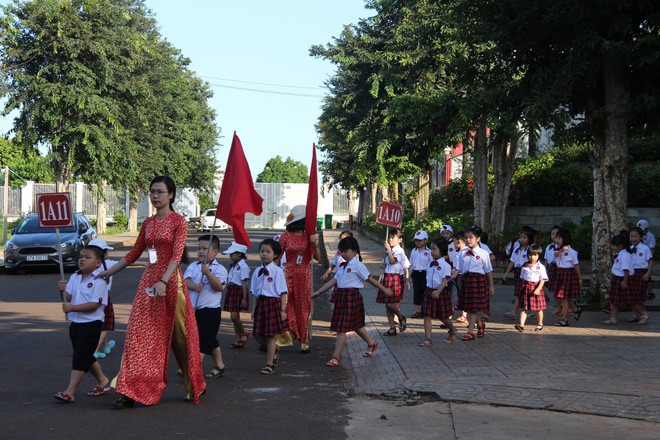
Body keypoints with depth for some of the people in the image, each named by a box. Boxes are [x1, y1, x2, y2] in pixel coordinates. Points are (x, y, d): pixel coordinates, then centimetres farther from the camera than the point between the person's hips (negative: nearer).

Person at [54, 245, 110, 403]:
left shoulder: (99, 281, -13)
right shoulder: (74, 277, 9)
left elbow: (94, 304, -21)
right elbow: (68, 298, 5)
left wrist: (72, 307, -25)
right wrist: (63, 290, -16)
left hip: (91, 324, -8)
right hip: (75, 323, 8)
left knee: (80, 356, -8)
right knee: (86, 356, 18)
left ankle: (70, 391, -6)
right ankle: (102, 381, 36)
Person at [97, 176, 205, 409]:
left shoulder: (178, 221, -6)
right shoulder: (148, 223, 12)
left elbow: (177, 256, -17)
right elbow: (134, 254, 21)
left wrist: (163, 281, -30)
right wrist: (108, 272, 22)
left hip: (170, 280, -5)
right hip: (148, 280, 5)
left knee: (179, 335, 6)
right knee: (139, 335, -2)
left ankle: (195, 386, 26)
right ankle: (131, 392, -2)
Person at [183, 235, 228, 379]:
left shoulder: (219, 269, -6)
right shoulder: (193, 266, 9)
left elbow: (219, 287, -19)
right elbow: (185, 280, -5)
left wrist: (208, 274, -30)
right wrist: (194, 286, -26)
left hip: (210, 309, -6)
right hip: (193, 309, 6)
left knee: (202, 340, -9)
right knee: (210, 340, 17)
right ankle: (219, 366, 29)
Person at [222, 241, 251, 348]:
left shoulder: (243, 266, -12)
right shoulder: (232, 266, 14)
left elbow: (244, 283, -15)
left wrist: (244, 298, -17)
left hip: (239, 291, -9)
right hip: (231, 291, 9)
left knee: (234, 316, -13)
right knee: (234, 316, 9)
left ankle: (244, 334, 9)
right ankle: (239, 340, 15)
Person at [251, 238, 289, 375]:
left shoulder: (277, 271, -8)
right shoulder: (257, 271, 8)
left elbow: (283, 292, -8)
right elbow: (255, 292, 13)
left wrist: (283, 310, -12)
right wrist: (254, 309, 9)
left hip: (273, 303, -5)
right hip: (261, 303, 6)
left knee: (270, 335, 0)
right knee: (258, 335, 8)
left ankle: (269, 364, 10)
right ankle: (274, 349, 37)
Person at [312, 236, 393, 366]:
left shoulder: (357, 265, -10)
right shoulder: (342, 266, 15)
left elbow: (370, 279, -6)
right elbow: (334, 281, 14)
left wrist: (385, 290, 0)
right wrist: (319, 291, 10)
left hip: (351, 297, -8)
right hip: (341, 296, 8)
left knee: (342, 328, -9)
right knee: (355, 325, 21)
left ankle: (336, 357, -6)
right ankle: (371, 343, 42)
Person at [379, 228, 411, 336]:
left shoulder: (399, 251, -9)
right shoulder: (388, 251, 16)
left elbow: (392, 261, -22)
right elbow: (384, 263, 27)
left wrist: (388, 249, -20)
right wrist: (382, 265, 6)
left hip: (396, 279, -8)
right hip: (387, 278, 8)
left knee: (391, 303, -15)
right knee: (387, 305, 8)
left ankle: (401, 318, 15)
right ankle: (392, 328, 15)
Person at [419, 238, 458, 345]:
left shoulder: (445, 265, -11)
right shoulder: (430, 264, 8)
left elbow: (445, 279, -17)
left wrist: (438, 291, -26)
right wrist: (428, 290, 12)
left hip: (441, 292, -5)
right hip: (429, 291, 5)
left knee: (443, 317, 9)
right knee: (427, 316, -4)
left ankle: (453, 332, 36)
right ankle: (428, 339, -5)